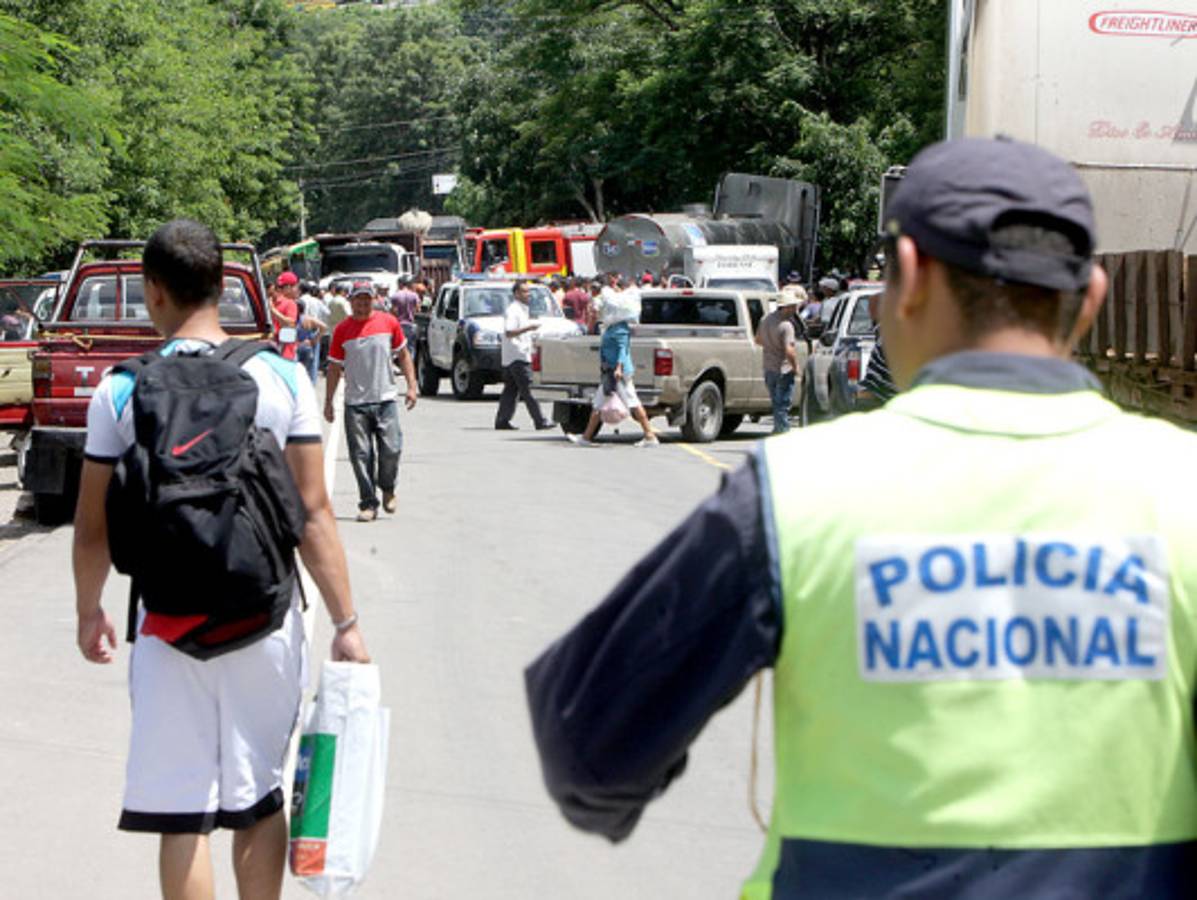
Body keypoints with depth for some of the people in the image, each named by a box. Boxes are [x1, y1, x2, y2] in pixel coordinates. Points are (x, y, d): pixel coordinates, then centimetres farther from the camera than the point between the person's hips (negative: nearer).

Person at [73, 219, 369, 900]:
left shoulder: (121, 393, -5)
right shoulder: (283, 380, -4)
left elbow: (94, 526, 0)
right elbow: (313, 513, -4)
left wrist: (90, 611, 17)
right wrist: (346, 622, 1)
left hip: (168, 625, -1)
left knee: (181, 814, 5)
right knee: (258, 800, 15)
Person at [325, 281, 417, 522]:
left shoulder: (389, 322, 4)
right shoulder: (342, 330, 3)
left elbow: (404, 355, 14)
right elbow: (334, 368, 8)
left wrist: (411, 385, 5)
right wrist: (328, 402, 7)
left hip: (386, 400, 0)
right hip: (355, 403, 0)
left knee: (391, 449, -7)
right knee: (361, 456, -1)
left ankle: (388, 489, 20)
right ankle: (368, 504, 7)